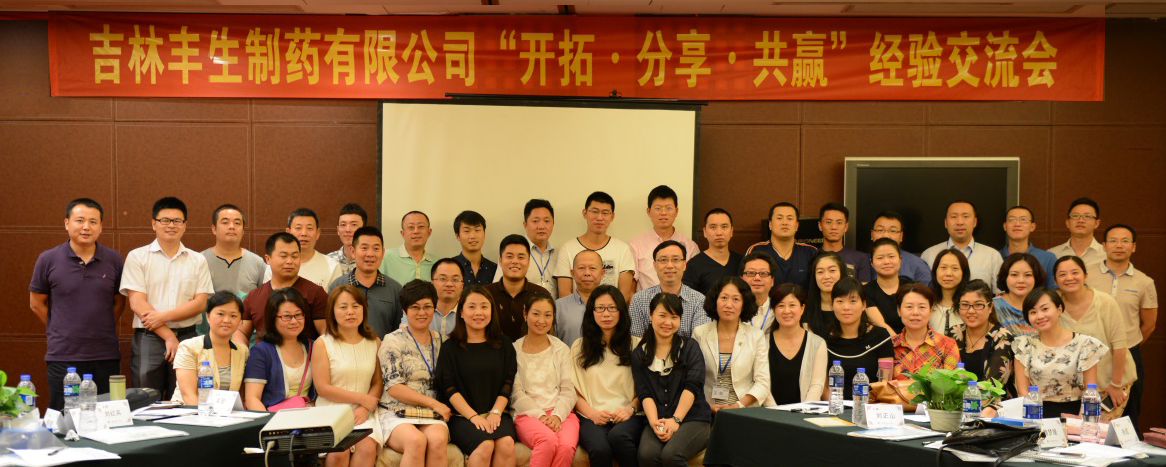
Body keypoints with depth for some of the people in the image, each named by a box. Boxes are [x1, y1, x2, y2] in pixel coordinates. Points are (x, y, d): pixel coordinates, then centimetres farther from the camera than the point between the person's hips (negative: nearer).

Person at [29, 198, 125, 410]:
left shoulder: (113, 260, 4)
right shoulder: (48, 259, 0)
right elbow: (36, 303, 7)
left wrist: (104, 332, 8)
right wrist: (63, 332, 6)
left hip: (106, 355, 2)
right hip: (63, 356, -2)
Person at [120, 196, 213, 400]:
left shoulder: (198, 261, 10)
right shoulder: (137, 257, 4)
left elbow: (200, 303, 2)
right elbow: (137, 303, -4)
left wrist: (163, 316, -11)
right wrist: (168, 336, -9)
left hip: (187, 338, 2)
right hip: (148, 338, -2)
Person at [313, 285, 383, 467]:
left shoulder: (374, 343, 11)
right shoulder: (323, 343, 0)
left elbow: (378, 383, 9)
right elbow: (322, 388, -5)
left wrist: (365, 408, -10)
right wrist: (362, 398, -5)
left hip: (362, 413, 2)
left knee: (368, 448, -28)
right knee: (339, 451, -30)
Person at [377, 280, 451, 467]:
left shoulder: (439, 341, 16)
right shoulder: (393, 341, 2)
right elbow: (393, 387, -7)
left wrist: (442, 407, 0)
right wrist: (434, 404, -10)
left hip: (431, 416, 3)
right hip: (396, 413, -3)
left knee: (437, 439, -31)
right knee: (416, 440, -34)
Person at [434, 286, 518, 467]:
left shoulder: (504, 345, 14)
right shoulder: (450, 347, 7)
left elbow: (507, 384, 8)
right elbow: (449, 388, -2)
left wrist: (496, 413, -9)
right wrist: (473, 416, -13)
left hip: (496, 413, 2)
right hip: (462, 416, -2)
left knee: (506, 444, -30)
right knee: (485, 445, -32)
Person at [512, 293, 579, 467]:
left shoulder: (562, 349, 17)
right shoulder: (514, 350, 10)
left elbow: (568, 391, 8)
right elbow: (516, 393, 2)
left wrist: (557, 415, -11)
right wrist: (540, 415, -13)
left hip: (561, 412, 2)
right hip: (528, 414, -2)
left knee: (566, 446, -33)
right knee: (549, 440, -36)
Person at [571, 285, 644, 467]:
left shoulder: (635, 345, 14)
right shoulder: (579, 347, 16)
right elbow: (573, 390, 11)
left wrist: (630, 409, -8)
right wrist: (592, 413, -6)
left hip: (627, 417, 0)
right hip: (592, 418, 0)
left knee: (618, 437, -37)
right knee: (600, 449, -34)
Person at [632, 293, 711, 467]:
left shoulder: (690, 347, 9)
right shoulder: (639, 354, 13)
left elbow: (692, 386, -4)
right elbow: (644, 393, 3)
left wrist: (675, 420, -16)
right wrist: (654, 422, -16)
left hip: (692, 419, -1)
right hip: (657, 420, 2)